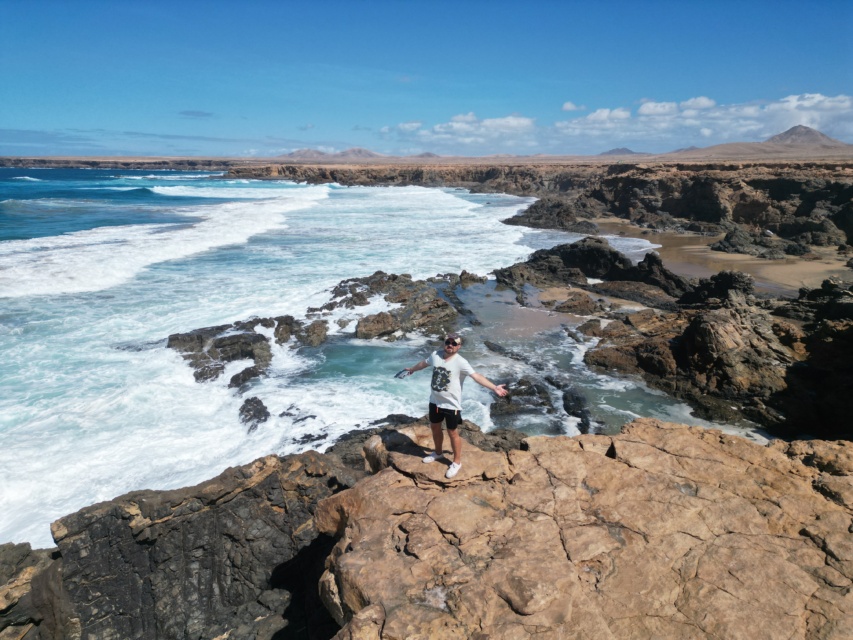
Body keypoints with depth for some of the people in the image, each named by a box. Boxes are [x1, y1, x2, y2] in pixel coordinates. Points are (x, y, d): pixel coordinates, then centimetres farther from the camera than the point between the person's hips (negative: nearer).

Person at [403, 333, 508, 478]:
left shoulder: (460, 362, -21)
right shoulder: (435, 354, -4)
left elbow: (476, 376, -31)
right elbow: (424, 363, 18)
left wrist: (494, 387, -43)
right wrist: (412, 369, 36)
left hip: (451, 404, -6)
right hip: (435, 401, 6)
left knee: (452, 433, 7)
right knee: (435, 427, 23)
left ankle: (457, 462, 26)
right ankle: (438, 452, 48)